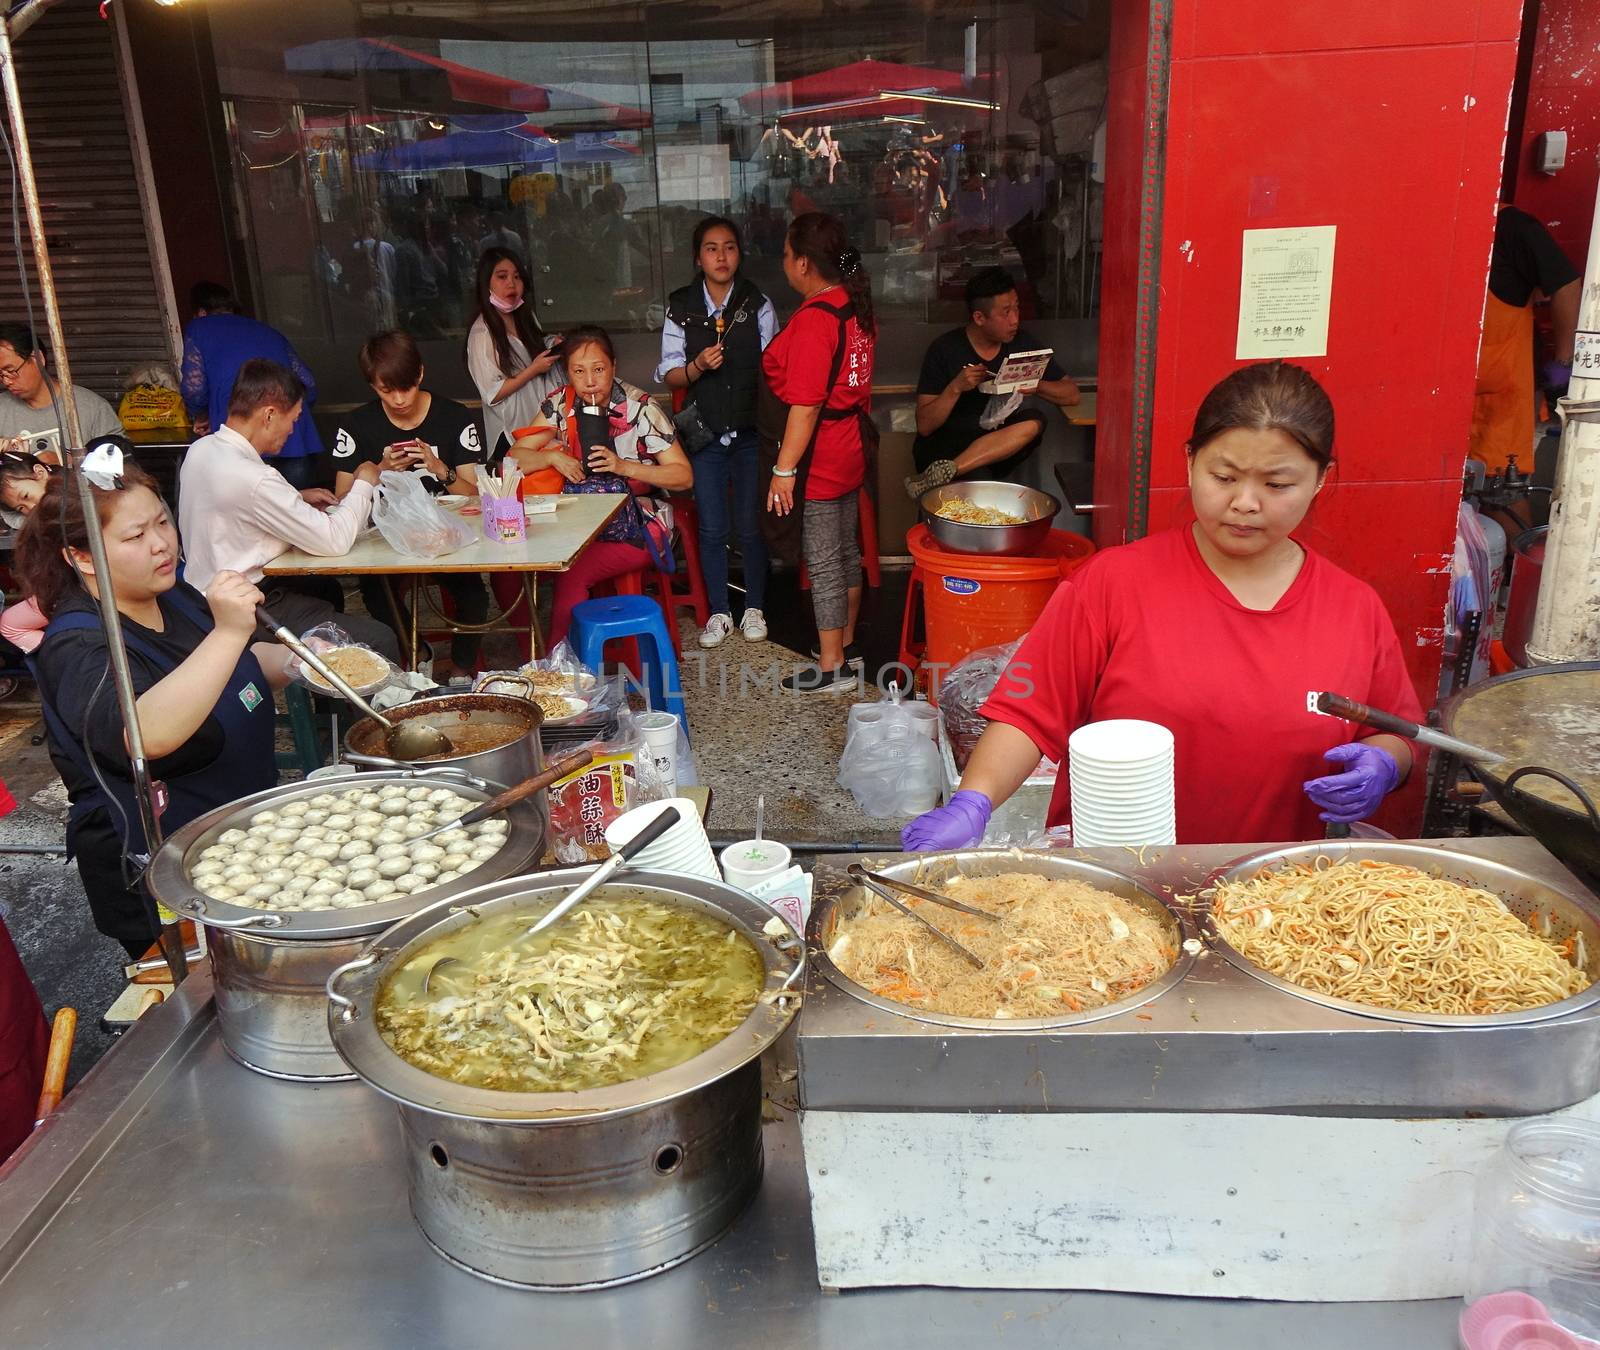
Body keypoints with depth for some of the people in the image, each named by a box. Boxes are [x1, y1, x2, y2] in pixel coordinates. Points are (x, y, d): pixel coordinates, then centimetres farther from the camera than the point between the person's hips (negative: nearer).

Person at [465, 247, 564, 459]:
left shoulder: (527, 317, 7)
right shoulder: (482, 333, -14)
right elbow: (492, 394, -16)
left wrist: (553, 350, 2)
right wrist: (534, 370, -18)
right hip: (510, 434, -6)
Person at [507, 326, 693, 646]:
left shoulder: (640, 409, -9)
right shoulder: (562, 404, 3)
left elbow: (684, 476, -10)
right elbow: (516, 457, 3)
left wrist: (623, 466, -21)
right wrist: (552, 456, -17)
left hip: (637, 527, -4)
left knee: (571, 576, -30)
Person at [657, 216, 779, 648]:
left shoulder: (758, 304, 0)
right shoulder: (680, 308, 1)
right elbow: (669, 376, 3)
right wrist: (699, 365, -18)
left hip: (750, 431, 0)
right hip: (705, 434, 1)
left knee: (751, 526, 5)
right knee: (712, 529, 6)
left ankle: (754, 608, 21)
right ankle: (719, 611, 21)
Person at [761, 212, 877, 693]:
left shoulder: (814, 319, -22)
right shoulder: (855, 305, 6)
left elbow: (806, 404, -24)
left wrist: (785, 468, -21)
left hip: (819, 457, -9)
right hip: (851, 446, 9)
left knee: (822, 561, 0)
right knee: (846, 550, 18)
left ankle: (832, 666, 10)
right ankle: (846, 645, 33)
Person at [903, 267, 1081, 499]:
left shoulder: (1023, 343, 2)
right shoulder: (945, 349, -8)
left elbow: (1071, 394, 3)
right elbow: (924, 426, -9)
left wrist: (1037, 386, -17)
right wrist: (956, 388, -24)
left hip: (999, 451, 5)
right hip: (946, 448, -5)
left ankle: (943, 472, -33)